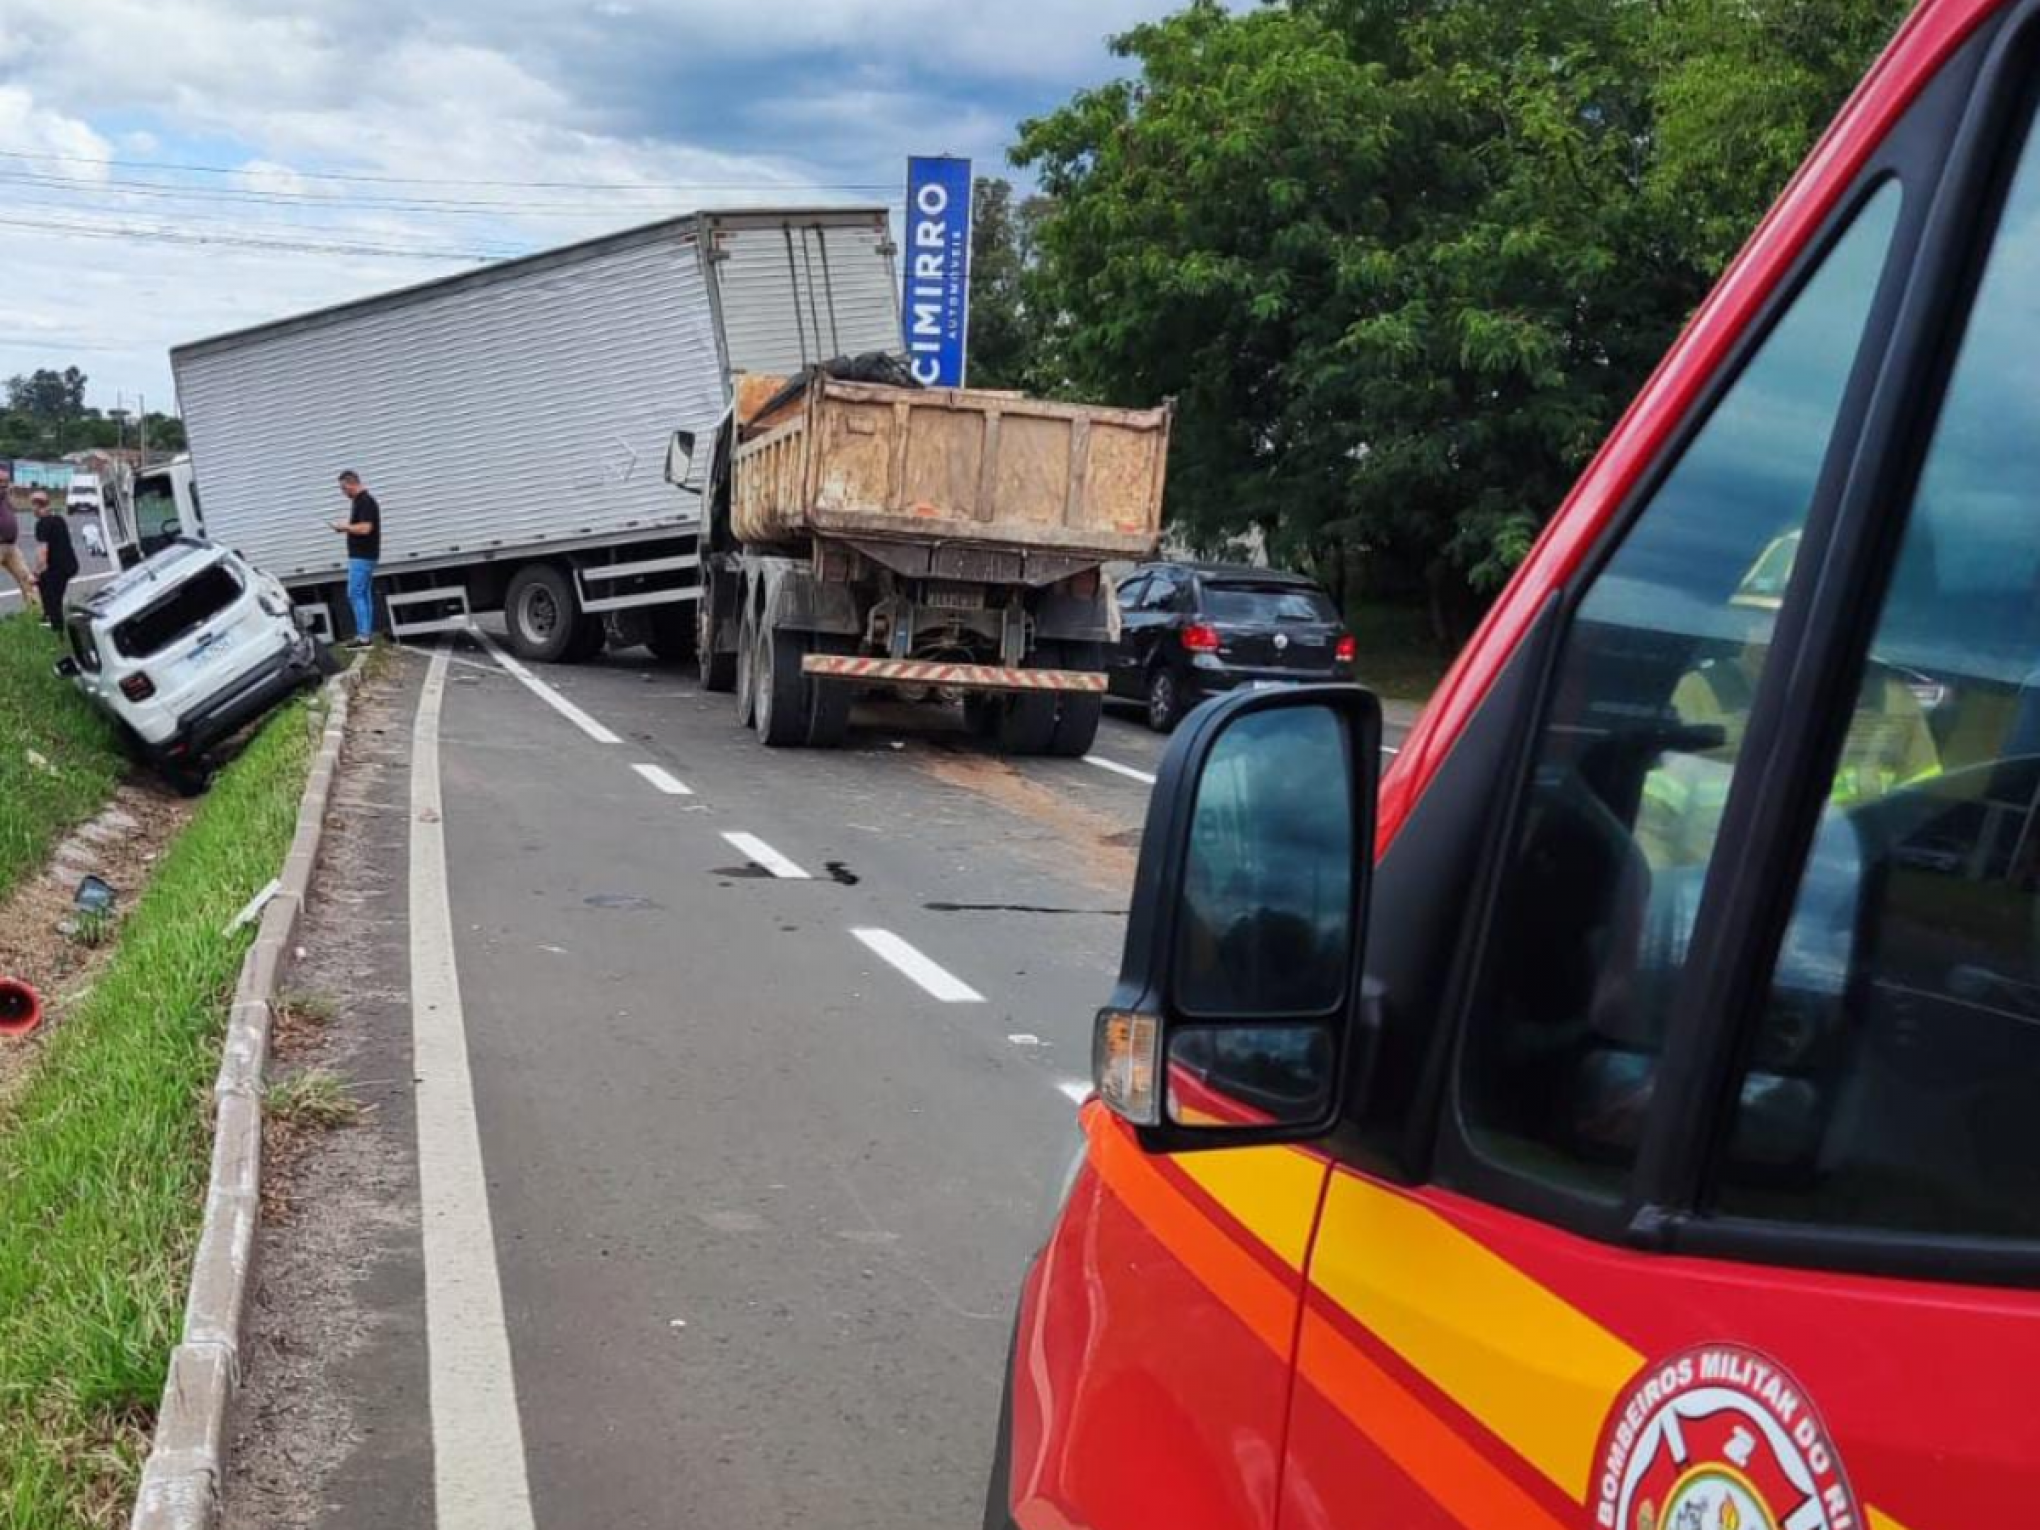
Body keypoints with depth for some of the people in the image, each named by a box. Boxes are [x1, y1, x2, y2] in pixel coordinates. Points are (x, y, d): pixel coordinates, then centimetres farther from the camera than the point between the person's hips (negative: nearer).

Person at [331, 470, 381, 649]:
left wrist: (345, 526, -13)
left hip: (362, 556, -10)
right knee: (364, 594, 10)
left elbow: (365, 528, -26)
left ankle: (363, 636, -9)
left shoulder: (365, 502, -17)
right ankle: (367, 634, 12)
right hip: (362, 555, 10)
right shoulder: (359, 501, 15)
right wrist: (345, 527, 8)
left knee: (355, 594, -9)